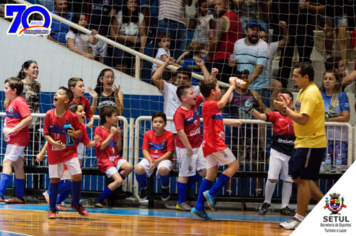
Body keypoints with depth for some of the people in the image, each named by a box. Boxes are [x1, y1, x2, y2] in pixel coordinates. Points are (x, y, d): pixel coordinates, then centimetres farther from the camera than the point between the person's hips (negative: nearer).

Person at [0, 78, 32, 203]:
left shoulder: (19, 101, -14)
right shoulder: (11, 102, 14)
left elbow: (28, 118, -23)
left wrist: (13, 130, -23)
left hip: (18, 138, -10)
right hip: (12, 139, 10)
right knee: (17, 166, 11)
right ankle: (20, 197, 14)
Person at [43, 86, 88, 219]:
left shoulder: (71, 116, -10)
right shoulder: (49, 115, -8)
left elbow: (80, 132, -1)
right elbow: (46, 133, -5)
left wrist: (75, 133, -24)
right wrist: (53, 142, -23)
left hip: (70, 150, 0)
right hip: (54, 152, 0)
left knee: (77, 175, -9)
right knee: (54, 178, 3)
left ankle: (75, 204, 13)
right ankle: (52, 209, 13)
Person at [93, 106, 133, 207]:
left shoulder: (114, 130, 13)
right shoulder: (99, 130, -4)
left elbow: (118, 149, 12)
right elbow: (101, 147, -15)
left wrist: (119, 136, -1)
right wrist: (111, 135, -13)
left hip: (116, 158, 6)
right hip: (105, 161, -6)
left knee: (129, 167, -27)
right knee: (119, 180, -25)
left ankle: (113, 186, -3)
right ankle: (99, 200, -11)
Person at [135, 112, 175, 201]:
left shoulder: (169, 135, -5)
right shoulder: (148, 134, 4)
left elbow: (169, 152, -8)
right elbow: (145, 150, 2)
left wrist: (157, 161, -19)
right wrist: (150, 161, -18)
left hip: (164, 159, -3)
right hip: (150, 158, 3)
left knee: (163, 169, -40)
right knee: (138, 168, -30)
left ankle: (165, 188, -4)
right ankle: (143, 189, 1)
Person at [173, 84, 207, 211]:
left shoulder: (195, 104, 2)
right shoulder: (180, 113, -21)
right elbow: (181, 132, -25)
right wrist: (189, 148, -24)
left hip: (197, 146, 8)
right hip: (185, 148, -8)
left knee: (204, 171, 8)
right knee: (184, 174, 1)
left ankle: (186, 185, 29)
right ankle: (181, 202, 10)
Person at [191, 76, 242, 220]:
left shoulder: (211, 106, 20)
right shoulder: (209, 105, -12)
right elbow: (221, 103, -34)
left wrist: (233, 123, 43)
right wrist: (231, 87, -27)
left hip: (210, 145, 10)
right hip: (215, 143, -10)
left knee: (211, 174, 7)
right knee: (234, 165, -5)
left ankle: (199, 207, 0)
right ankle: (211, 193, -10)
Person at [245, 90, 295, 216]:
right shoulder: (276, 115, 0)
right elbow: (261, 116, -12)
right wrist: (252, 110, -33)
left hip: (291, 152, 1)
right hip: (277, 152, -1)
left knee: (288, 180, 6)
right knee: (272, 178, -7)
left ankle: (284, 207, 16)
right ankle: (266, 202, 13)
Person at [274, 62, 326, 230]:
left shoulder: (311, 93, -18)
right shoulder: (303, 92, 14)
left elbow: (303, 119, -25)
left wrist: (285, 109, -17)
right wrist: (286, 106, 5)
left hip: (311, 143, -10)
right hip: (303, 141, 10)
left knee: (302, 179, -6)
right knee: (298, 177, 14)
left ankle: (300, 218, 0)